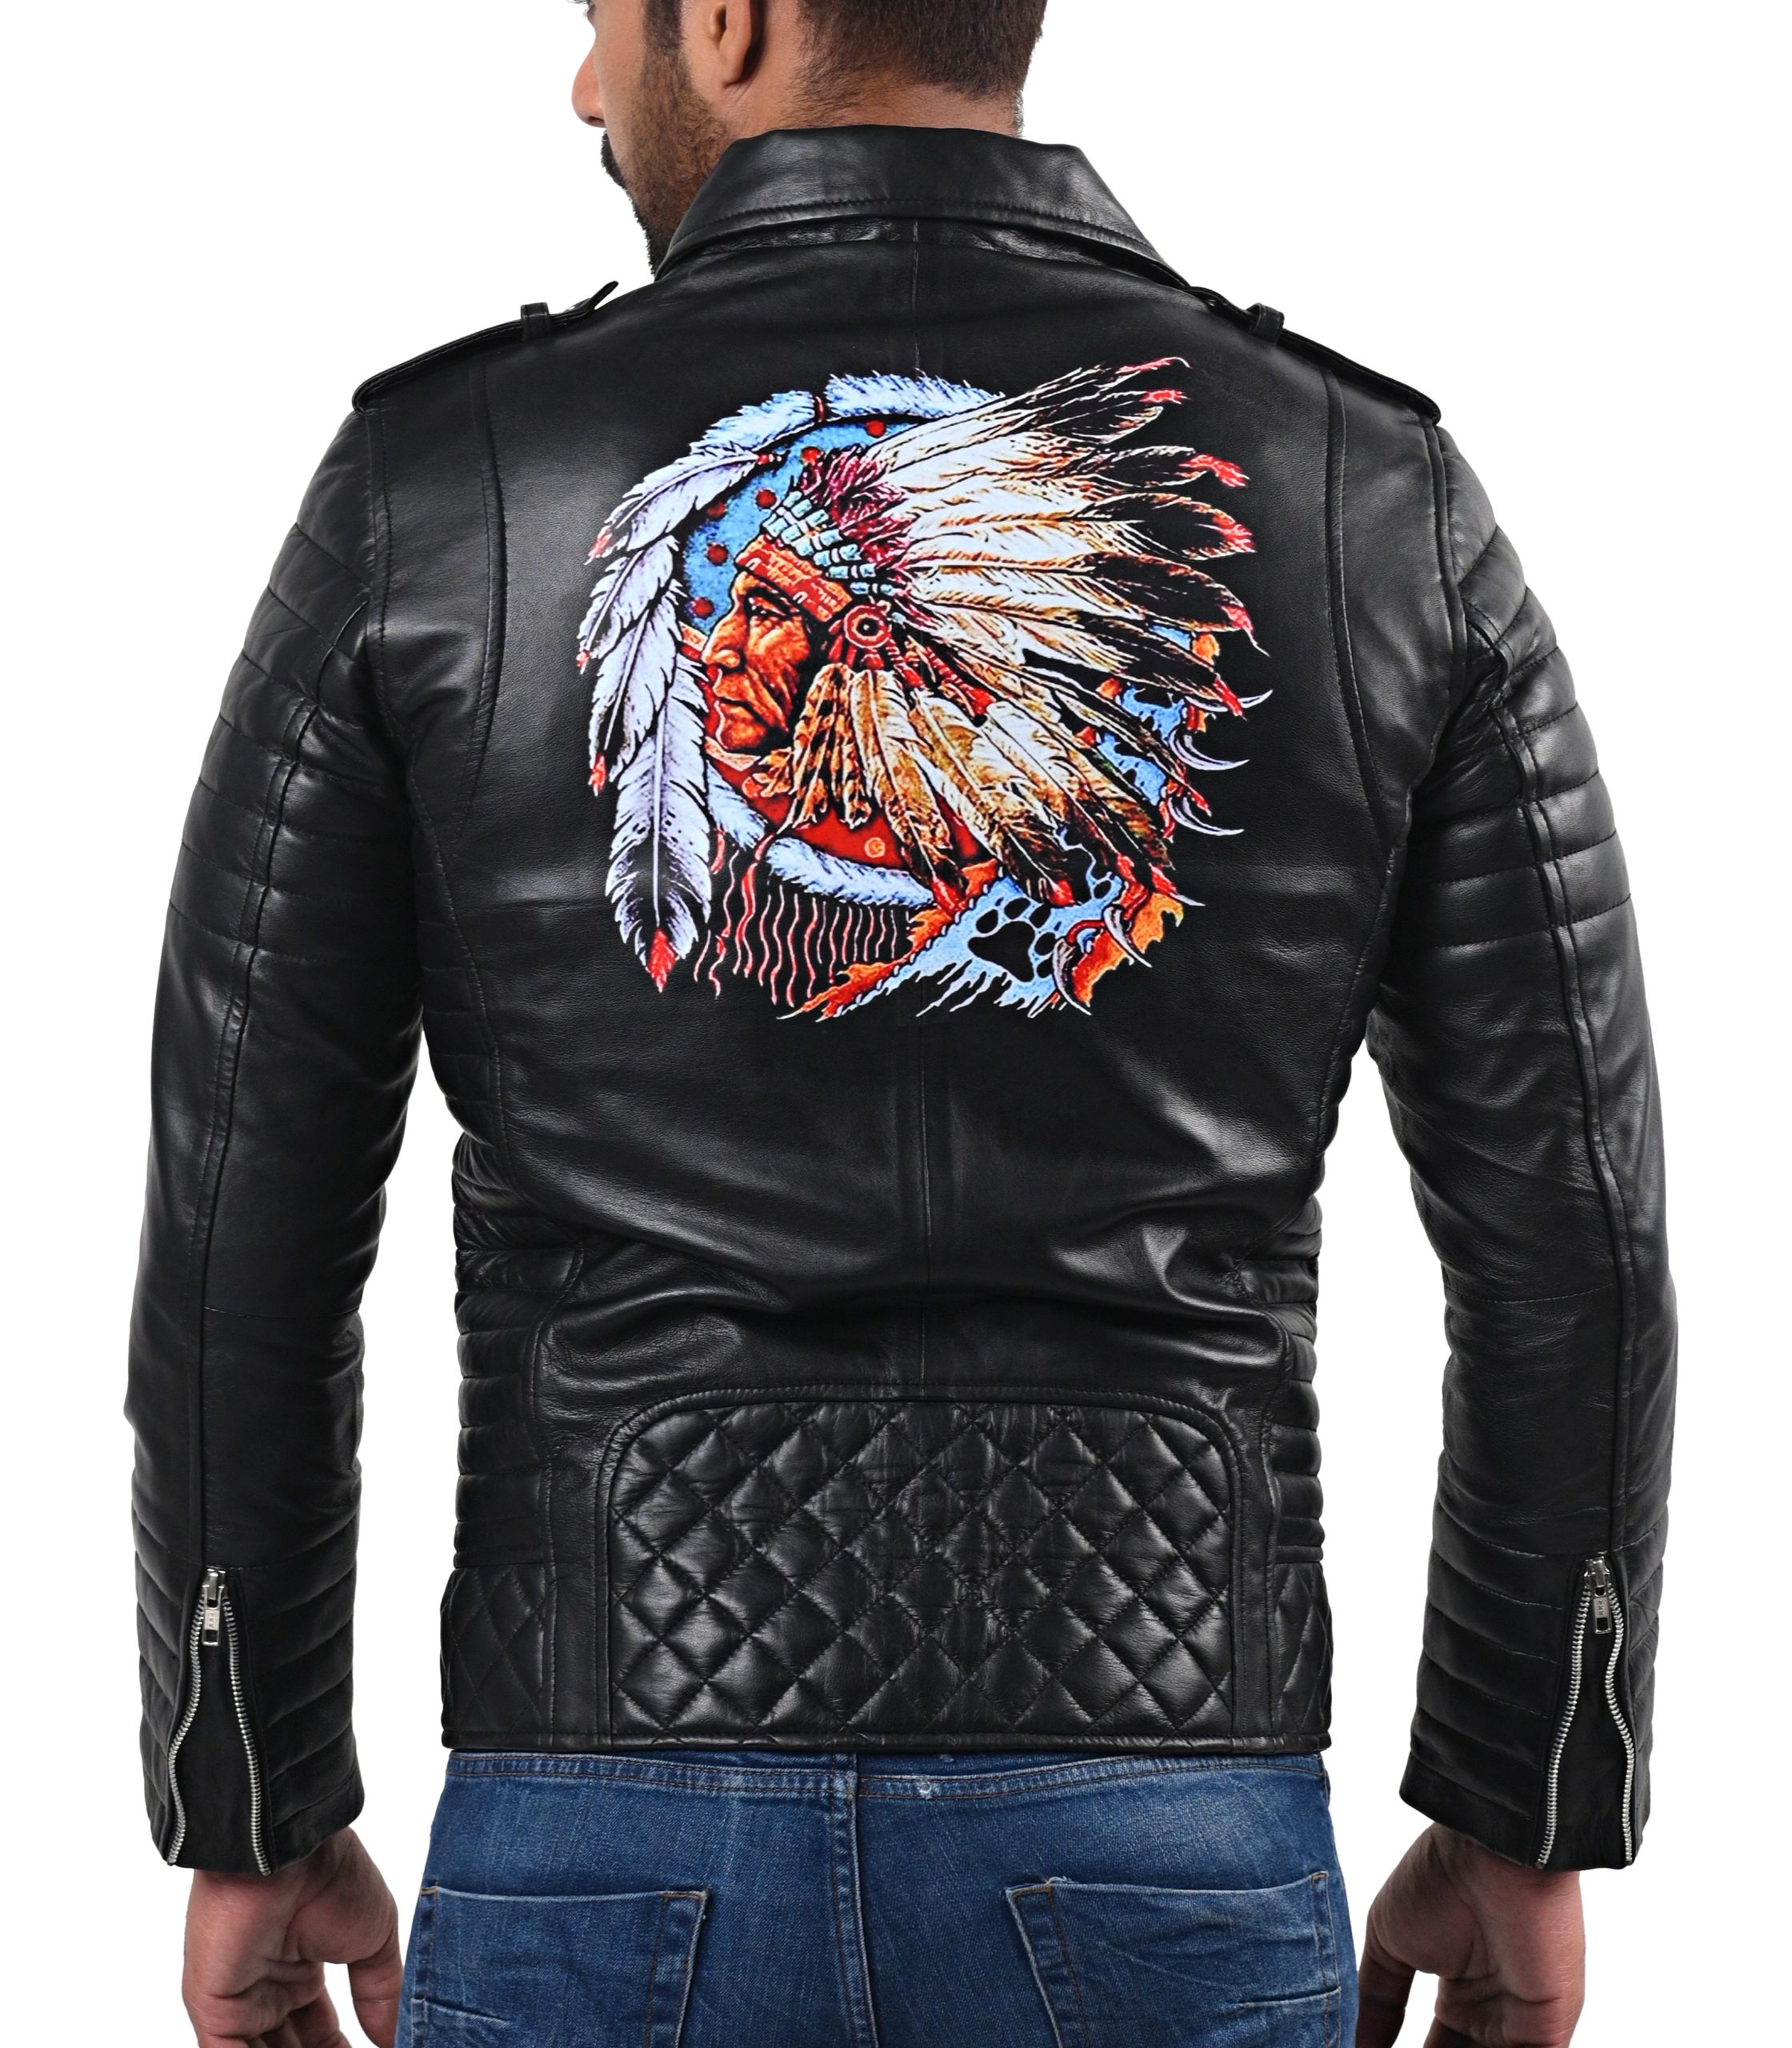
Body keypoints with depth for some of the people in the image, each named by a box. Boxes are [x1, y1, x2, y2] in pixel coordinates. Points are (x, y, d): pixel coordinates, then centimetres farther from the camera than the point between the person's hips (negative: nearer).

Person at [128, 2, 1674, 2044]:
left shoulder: (432, 489, -2)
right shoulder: (1379, 492, 0)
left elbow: (241, 1229, -1)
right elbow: (1572, 1234, 1)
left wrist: (254, 1829, 10)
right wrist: (1527, 1828, 12)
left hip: (616, 1863, 0)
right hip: (1160, 1867, 1)